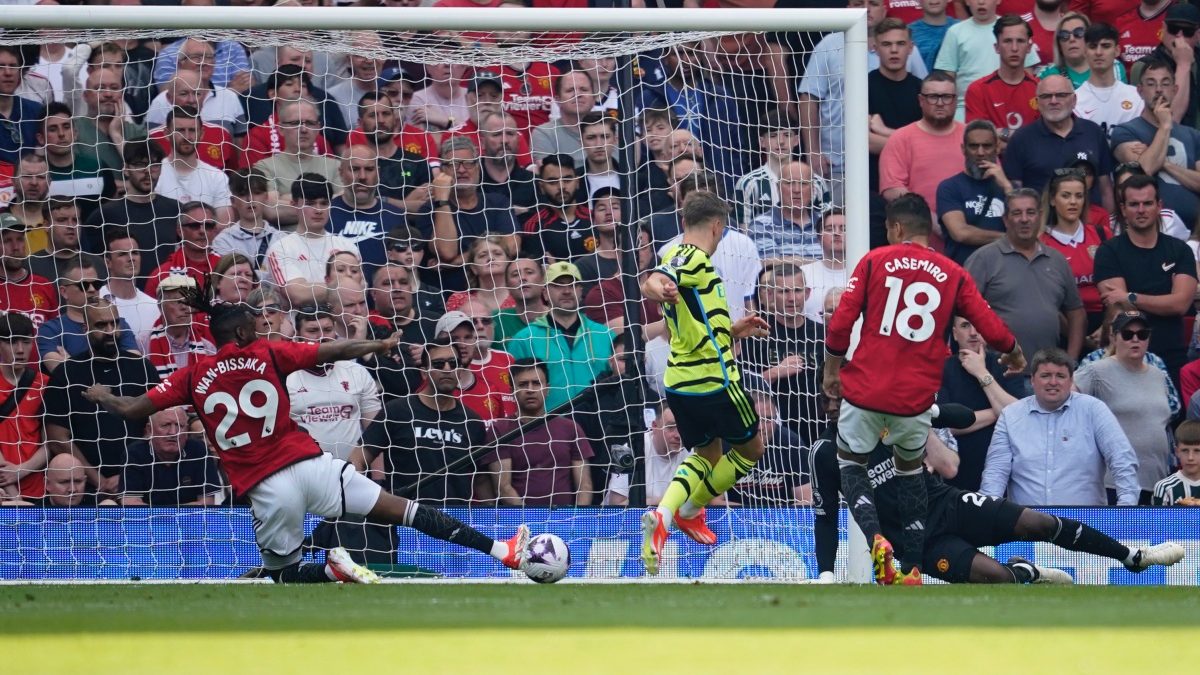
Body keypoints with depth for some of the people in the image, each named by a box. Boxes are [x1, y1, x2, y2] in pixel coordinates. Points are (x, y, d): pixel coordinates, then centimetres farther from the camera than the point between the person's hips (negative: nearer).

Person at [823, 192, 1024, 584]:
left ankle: (875, 538, -8)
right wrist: (1014, 354, 27)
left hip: (866, 387, -2)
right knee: (910, 470, 24)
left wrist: (832, 370, 11)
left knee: (850, 462, 18)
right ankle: (914, 568, 19)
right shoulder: (953, 275, 5)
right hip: (916, 397, 2)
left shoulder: (874, 261, 1)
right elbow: (993, 330, 5)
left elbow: (841, 322, -4)